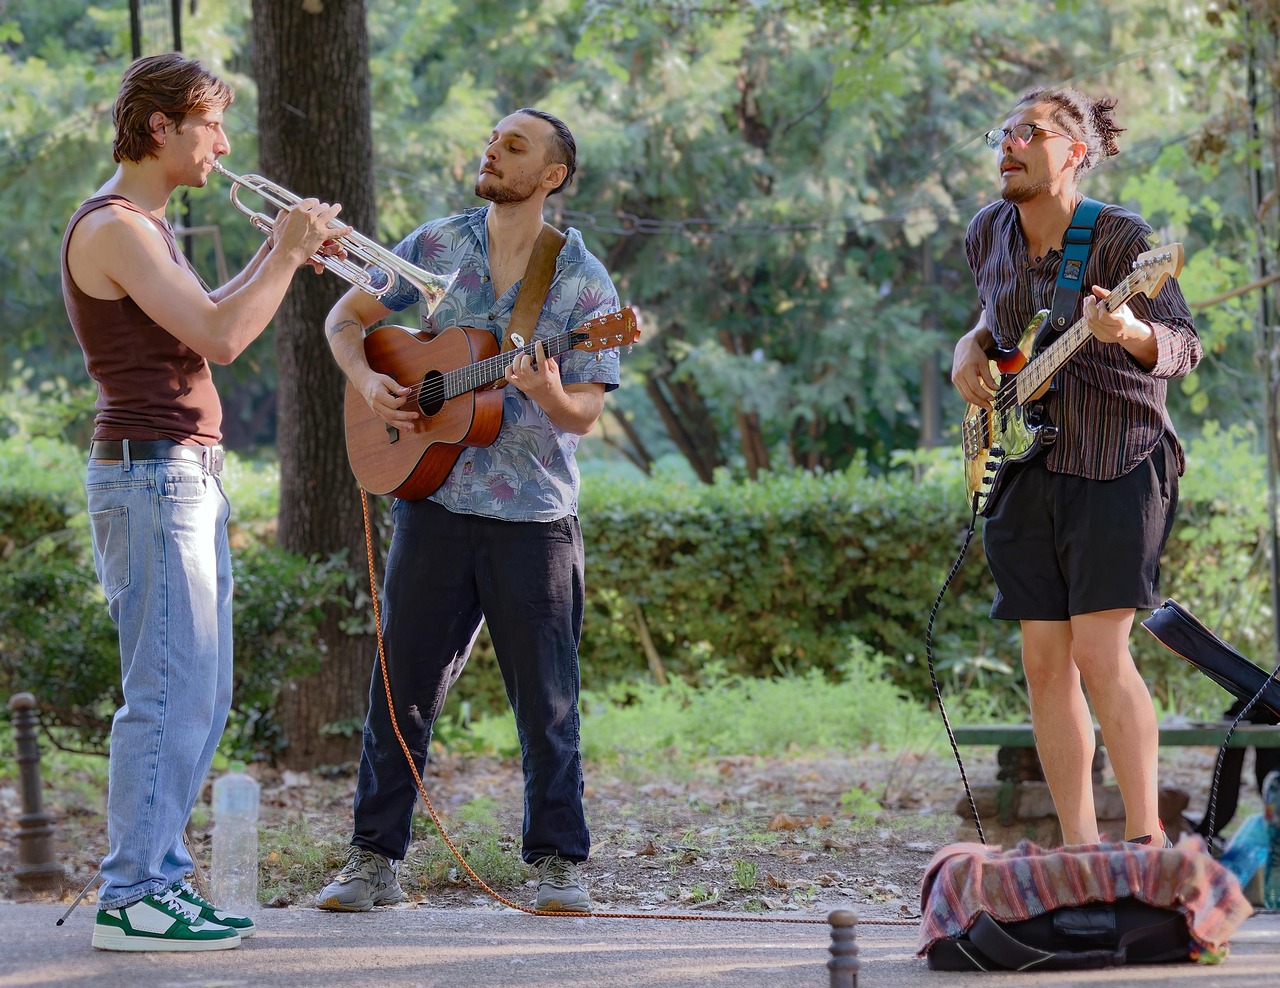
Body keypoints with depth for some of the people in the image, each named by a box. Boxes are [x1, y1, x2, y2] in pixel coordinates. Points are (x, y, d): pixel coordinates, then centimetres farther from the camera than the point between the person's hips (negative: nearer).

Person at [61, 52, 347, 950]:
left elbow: (202, 321, 27)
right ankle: (131, 900, -7)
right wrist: (286, 255, -10)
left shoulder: (146, 226, 18)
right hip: (150, 474, -11)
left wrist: (281, 254, 18)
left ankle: (162, 877, 17)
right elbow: (219, 340, -21)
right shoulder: (113, 227, -15)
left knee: (202, 698, 12)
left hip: (189, 476, 11)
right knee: (169, 694, -10)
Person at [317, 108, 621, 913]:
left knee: (547, 697, 1)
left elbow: (585, 415, -6)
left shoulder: (584, 281, -3)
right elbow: (348, 319, 14)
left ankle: (560, 864, 11)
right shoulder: (436, 246, 6)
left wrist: (546, 394, -28)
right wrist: (369, 383, -5)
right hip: (434, 498, 2)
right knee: (402, 683, 5)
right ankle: (376, 861, 13)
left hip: (534, 514, -2)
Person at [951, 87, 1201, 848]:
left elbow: (1185, 349, -16)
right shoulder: (989, 235, 8)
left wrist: (1130, 332, -37)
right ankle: (1080, 849, 8)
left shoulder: (1121, 237, -11)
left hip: (1115, 463, -6)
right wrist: (970, 351, 6)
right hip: (1025, 464, 6)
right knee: (1044, 660, 3)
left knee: (1099, 654, -14)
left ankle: (1147, 838, -6)